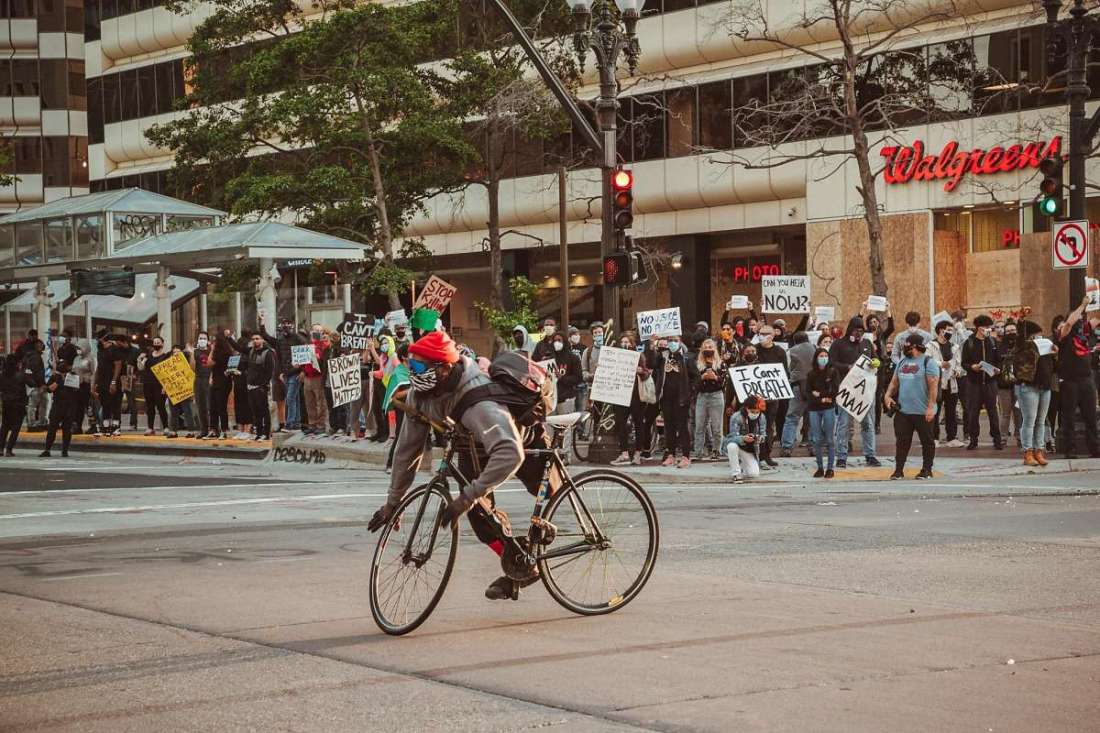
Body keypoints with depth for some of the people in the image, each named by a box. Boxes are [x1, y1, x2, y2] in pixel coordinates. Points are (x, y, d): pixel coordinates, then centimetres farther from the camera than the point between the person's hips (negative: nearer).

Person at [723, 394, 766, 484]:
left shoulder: (762, 418, -9)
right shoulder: (736, 417, -22)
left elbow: (763, 435, -7)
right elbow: (734, 437, -26)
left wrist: (759, 438, -33)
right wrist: (744, 439, -49)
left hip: (749, 450, 3)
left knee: (754, 474, -12)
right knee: (732, 445, -40)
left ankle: (741, 465, 25)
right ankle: (735, 474, -22)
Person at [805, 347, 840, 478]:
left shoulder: (833, 372, 3)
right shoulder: (811, 374, 7)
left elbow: (835, 390, -6)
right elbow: (808, 392, 0)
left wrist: (819, 394, -5)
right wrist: (822, 399, -11)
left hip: (829, 408, -2)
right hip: (814, 409, 2)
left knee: (830, 439, -2)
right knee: (817, 440, 2)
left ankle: (830, 468, 3)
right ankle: (820, 468, 9)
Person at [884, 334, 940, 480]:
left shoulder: (928, 362, -6)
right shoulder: (902, 362, 15)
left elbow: (933, 385, -12)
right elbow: (894, 382, 20)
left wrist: (931, 407, -19)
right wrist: (888, 395, 1)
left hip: (923, 412, -6)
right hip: (902, 411, 6)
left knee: (927, 441, 4)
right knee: (902, 441, 4)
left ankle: (927, 470, 12)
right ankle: (899, 470, 9)